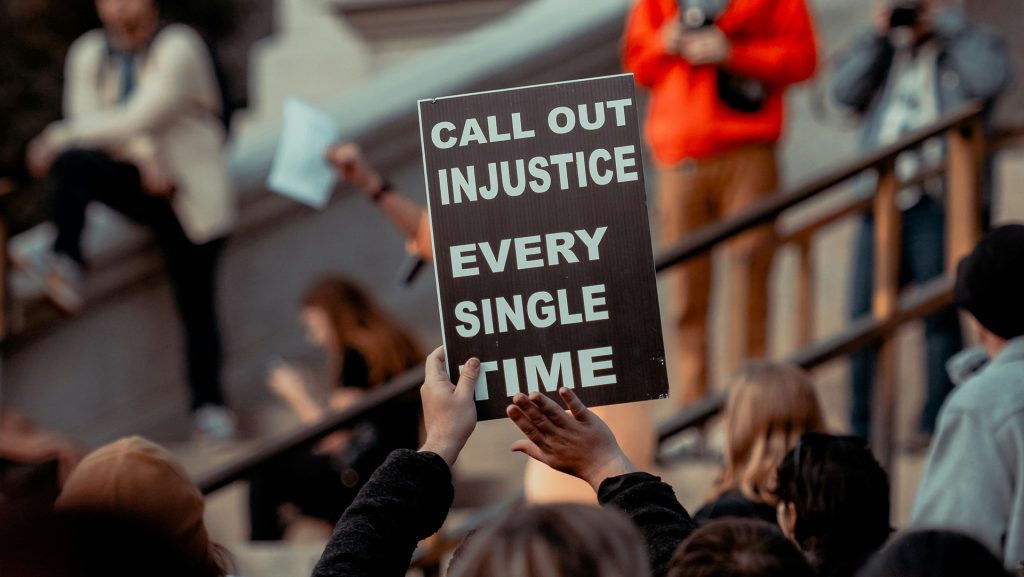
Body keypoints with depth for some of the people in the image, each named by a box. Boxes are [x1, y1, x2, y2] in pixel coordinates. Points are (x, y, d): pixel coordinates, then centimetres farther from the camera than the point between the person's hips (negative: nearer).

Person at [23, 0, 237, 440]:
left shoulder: (177, 49, -12)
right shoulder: (89, 53, 5)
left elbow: (136, 119, -19)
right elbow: (87, 121, -5)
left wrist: (60, 136, -14)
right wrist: (142, 151, -22)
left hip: (189, 192, -3)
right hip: (132, 177, 4)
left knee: (196, 304, -7)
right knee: (72, 162, -28)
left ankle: (209, 404, 4)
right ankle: (66, 266, -39)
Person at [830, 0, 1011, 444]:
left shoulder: (964, 46, 10)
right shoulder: (879, 52, 21)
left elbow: (990, 79, -12)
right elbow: (845, 92, 4)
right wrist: (877, 37, 0)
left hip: (939, 202, -4)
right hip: (882, 203, 4)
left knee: (940, 315, -6)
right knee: (866, 315, 1)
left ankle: (937, 424, -1)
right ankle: (860, 428, 7)